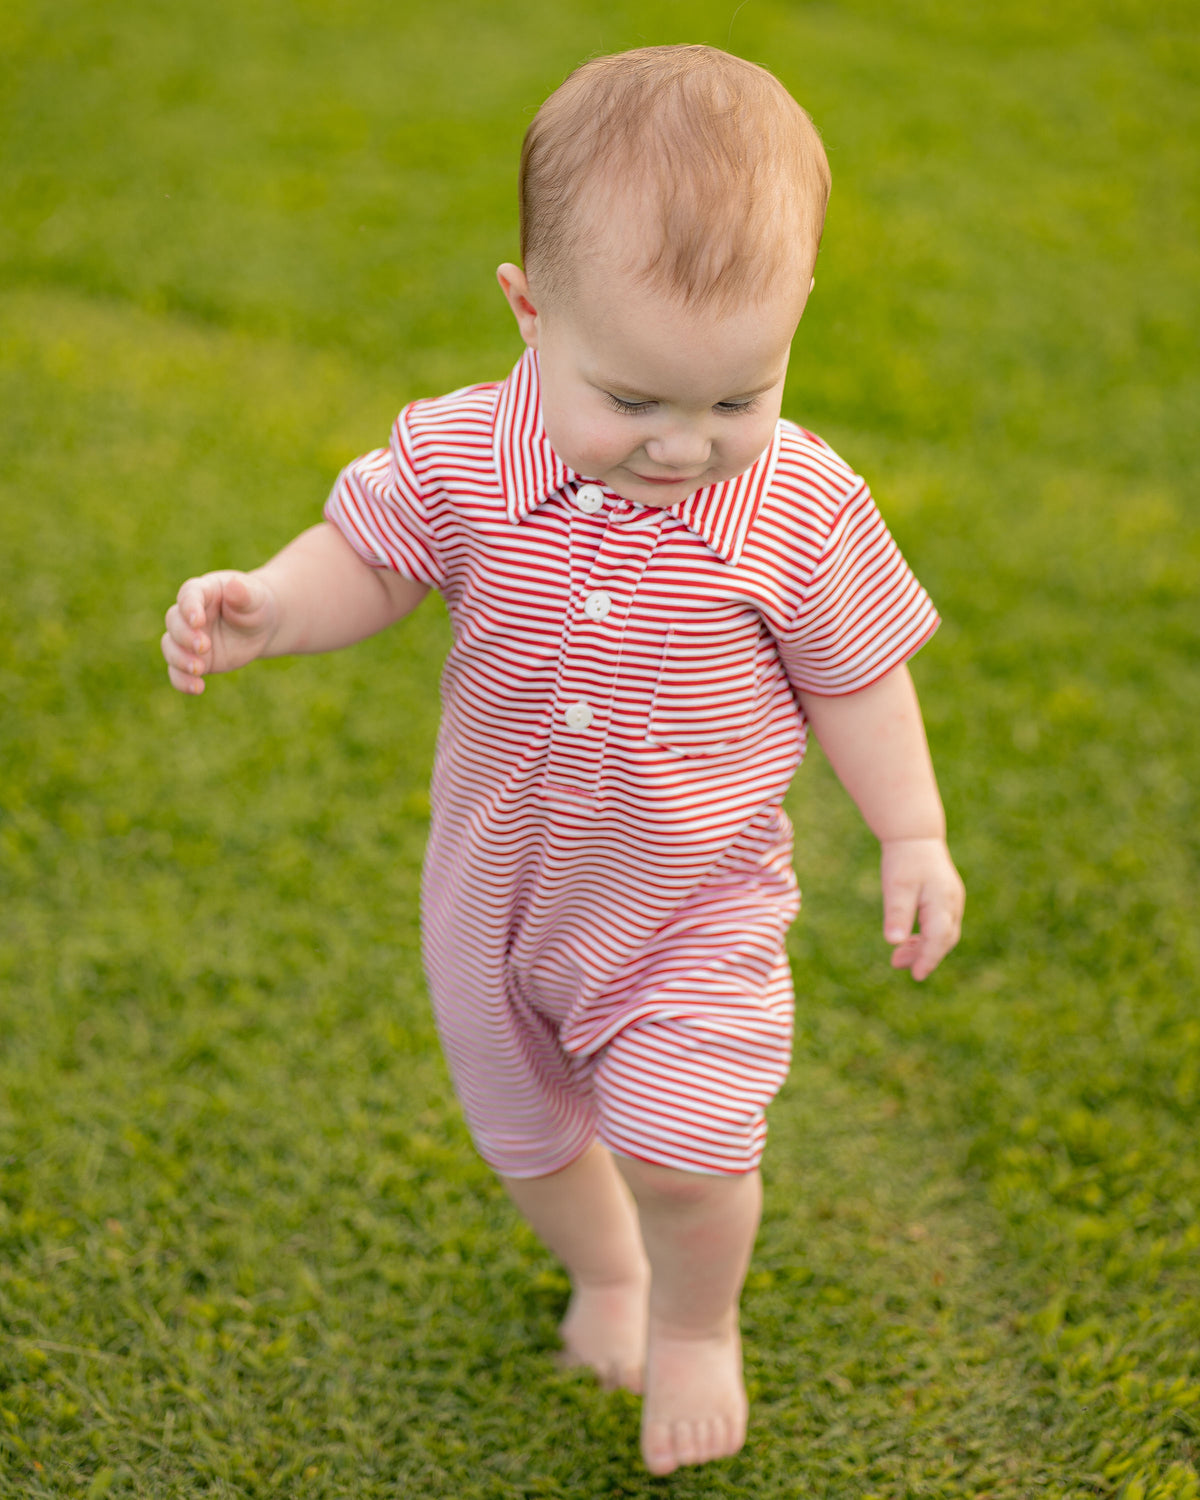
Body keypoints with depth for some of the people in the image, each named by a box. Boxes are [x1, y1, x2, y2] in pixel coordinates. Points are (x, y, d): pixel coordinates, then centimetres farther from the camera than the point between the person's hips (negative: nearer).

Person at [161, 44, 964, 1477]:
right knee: (526, 1131, 22)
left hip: (697, 904, -2)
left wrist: (914, 838, -1)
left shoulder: (802, 509, -21)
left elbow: (853, 675, -7)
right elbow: (363, 559, -6)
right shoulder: (456, 460, -21)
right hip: (502, 879, 3)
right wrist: (262, 608, -26)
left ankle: (697, 1320, 27)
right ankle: (604, 1267, 57)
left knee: (681, 1152, -10)